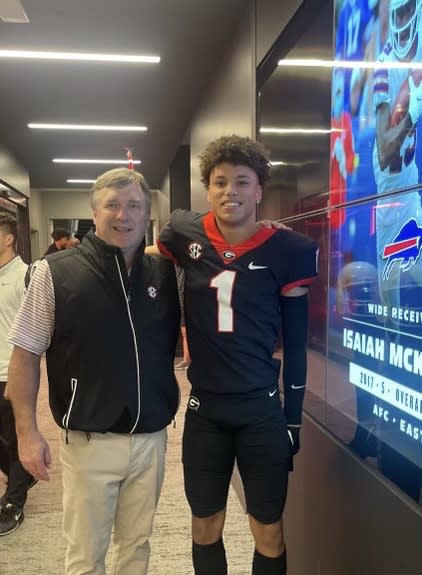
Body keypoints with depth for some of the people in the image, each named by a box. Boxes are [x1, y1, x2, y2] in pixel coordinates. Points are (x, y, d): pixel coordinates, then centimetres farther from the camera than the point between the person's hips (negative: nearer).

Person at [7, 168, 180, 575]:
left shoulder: (165, 273, -2)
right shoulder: (55, 273, -10)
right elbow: (25, 355, -6)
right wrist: (27, 431, -9)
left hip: (152, 439, 3)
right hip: (90, 442, -3)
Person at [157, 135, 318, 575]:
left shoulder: (285, 251, -10)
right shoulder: (184, 235, -5)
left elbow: (298, 342, -4)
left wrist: (295, 418, -2)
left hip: (262, 409, -2)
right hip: (204, 408, 2)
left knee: (269, 533, 13)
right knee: (205, 527, 19)